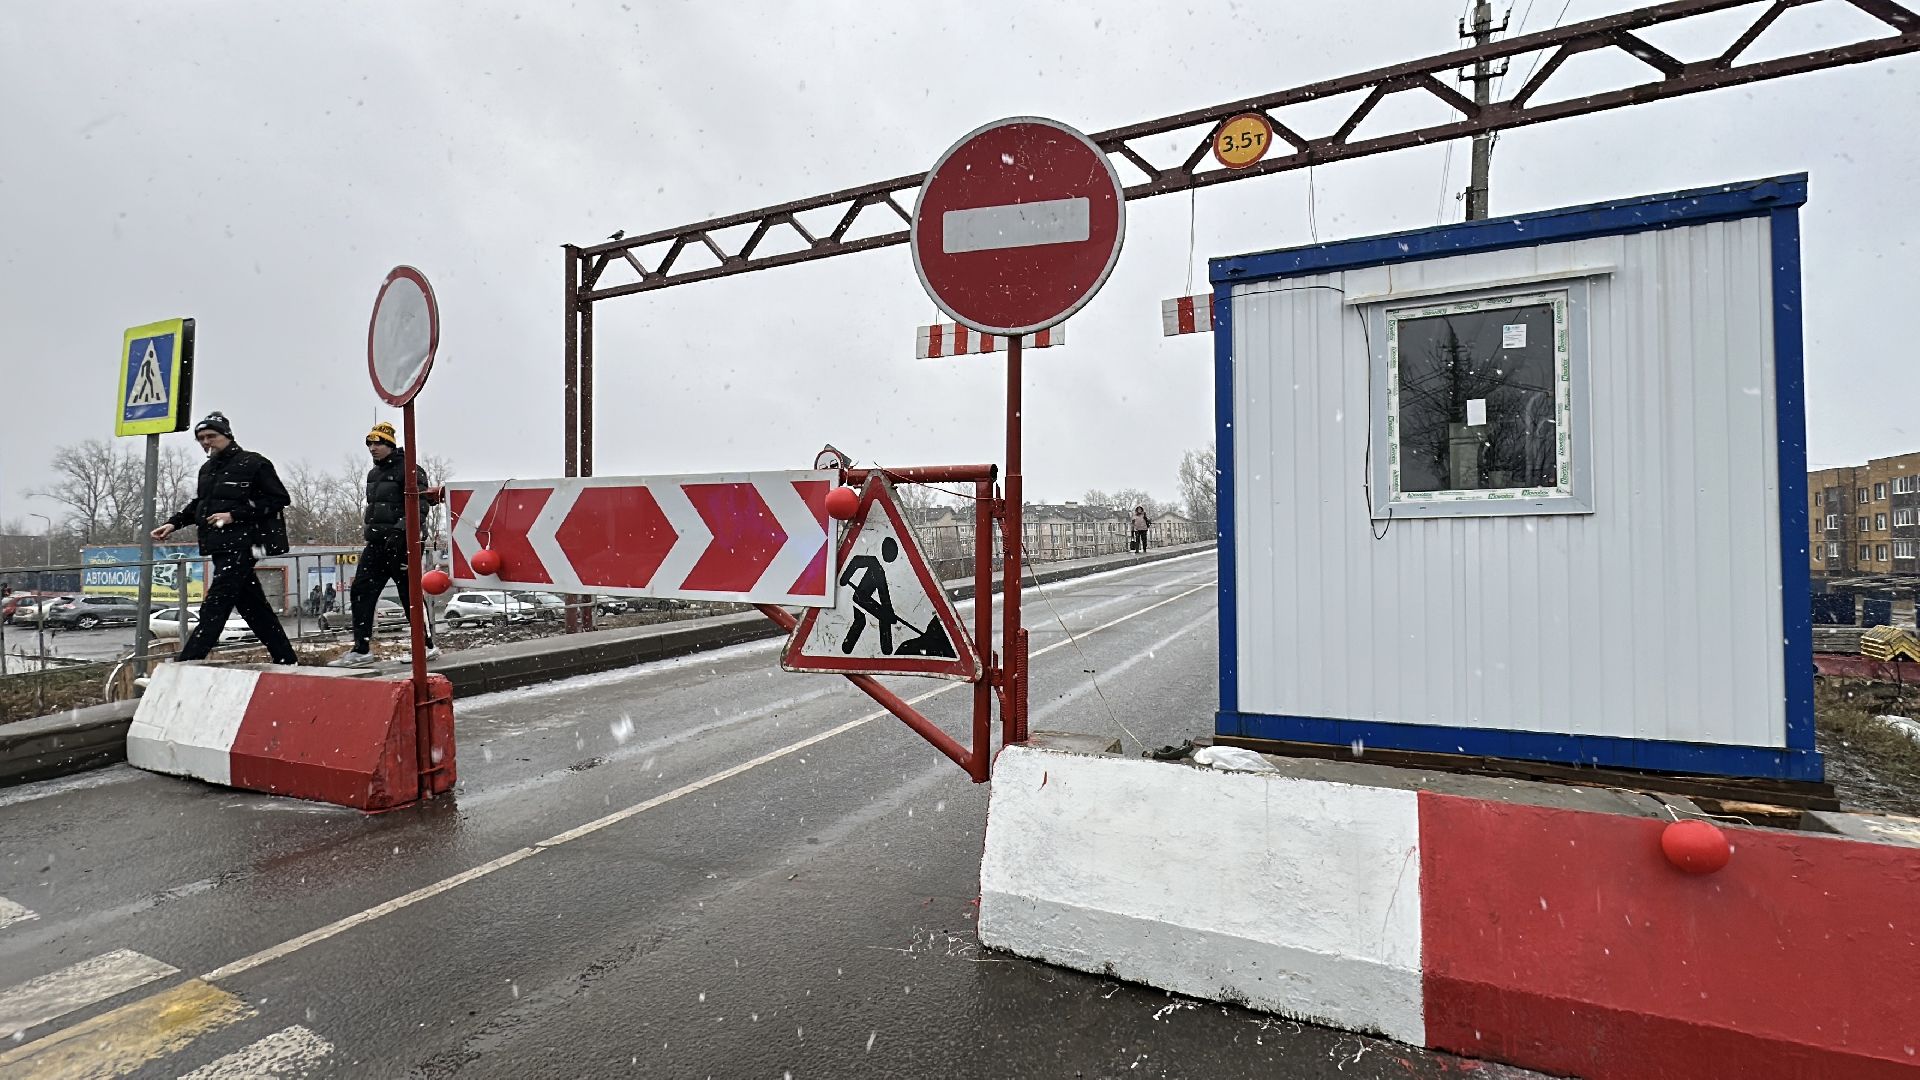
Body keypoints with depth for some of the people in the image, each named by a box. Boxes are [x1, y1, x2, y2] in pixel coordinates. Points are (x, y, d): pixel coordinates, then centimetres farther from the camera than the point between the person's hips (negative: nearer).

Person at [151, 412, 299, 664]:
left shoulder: (253, 463, -5)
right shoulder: (207, 469, 19)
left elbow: (280, 499, -10)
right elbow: (197, 504, 29)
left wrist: (235, 515, -14)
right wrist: (173, 523, 11)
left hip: (239, 546, -8)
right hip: (219, 548, 9)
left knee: (214, 608, -11)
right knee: (254, 607, 9)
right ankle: (287, 660, 14)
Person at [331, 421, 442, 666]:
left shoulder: (408, 470, -10)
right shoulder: (373, 474, 19)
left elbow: (419, 506, -20)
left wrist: (399, 531, -28)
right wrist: (373, 531, 22)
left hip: (401, 542, -9)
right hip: (377, 543, 9)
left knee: (410, 594, -5)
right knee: (360, 592, 3)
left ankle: (427, 646, 5)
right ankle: (361, 650, 7)